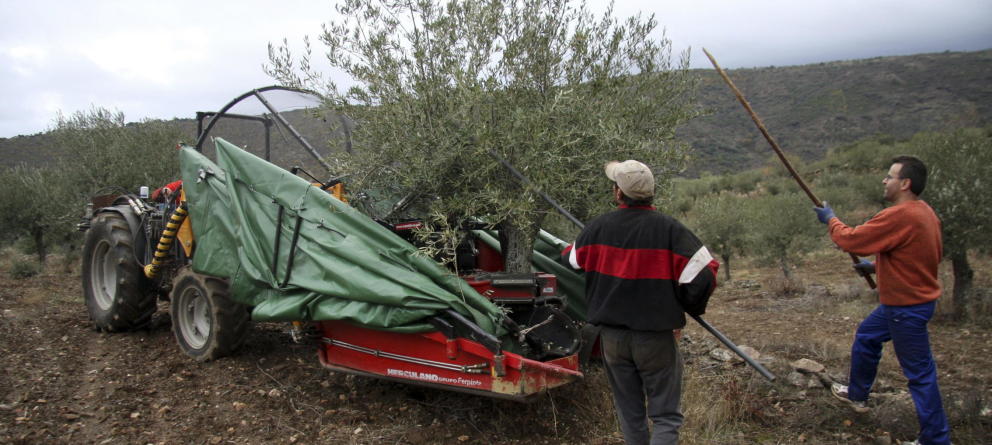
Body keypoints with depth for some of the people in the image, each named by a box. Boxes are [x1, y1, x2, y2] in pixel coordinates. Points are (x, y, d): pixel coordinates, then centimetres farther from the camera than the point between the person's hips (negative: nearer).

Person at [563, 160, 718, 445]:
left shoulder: (597, 228, -3)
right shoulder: (669, 229, -14)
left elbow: (571, 261, 13)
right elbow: (702, 275, -15)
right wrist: (692, 308, 4)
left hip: (612, 336, 4)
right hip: (656, 337, -3)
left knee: (630, 415, 18)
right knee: (666, 417, 5)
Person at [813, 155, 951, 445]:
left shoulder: (900, 215, -26)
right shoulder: (924, 212, 5)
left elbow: (851, 240, -20)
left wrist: (830, 220, -2)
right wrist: (877, 266, 14)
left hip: (908, 307, -10)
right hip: (900, 301, 10)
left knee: (920, 373, -1)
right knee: (866, 338, 25)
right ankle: (858, 395, 42)